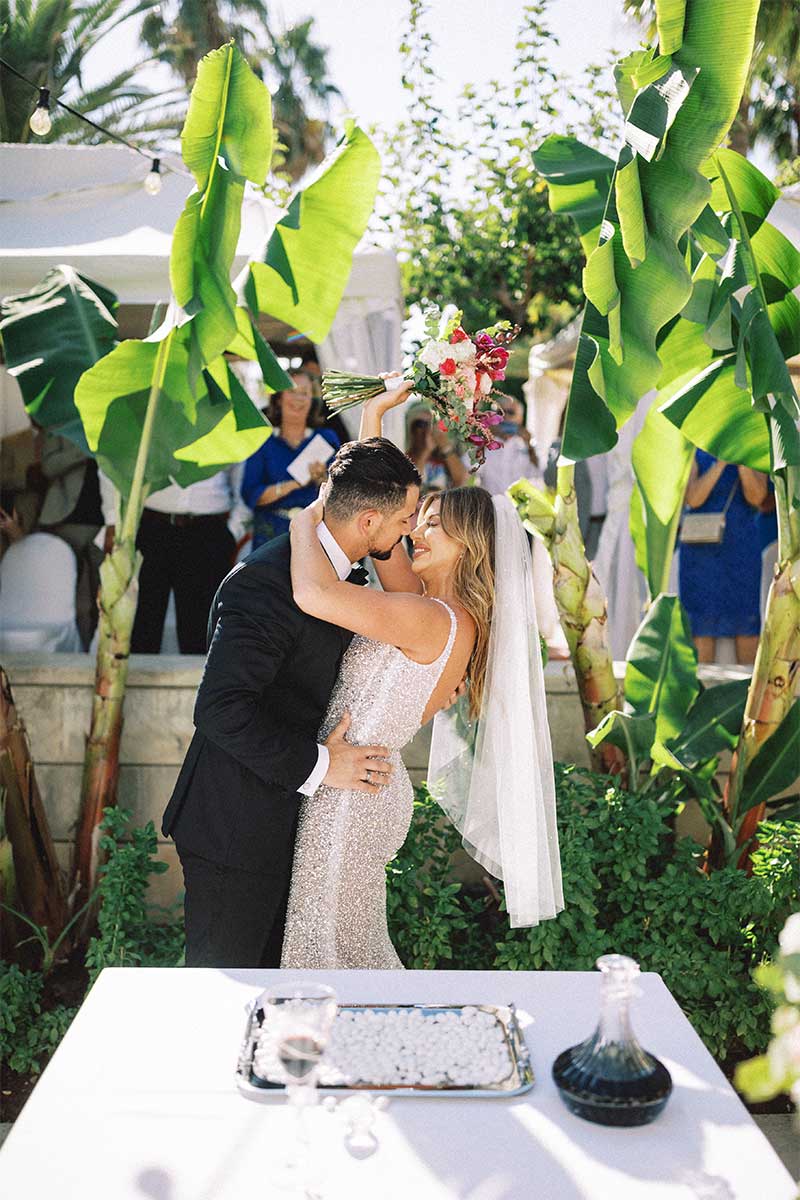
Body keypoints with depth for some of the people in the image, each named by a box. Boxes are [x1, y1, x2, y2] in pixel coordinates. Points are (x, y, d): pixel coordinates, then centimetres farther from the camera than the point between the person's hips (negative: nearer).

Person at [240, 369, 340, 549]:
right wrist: (293, 484, -12)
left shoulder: (326, 438, 11)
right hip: (271, 533, -1)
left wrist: (322, 479, -15)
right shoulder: (263, 440, 8)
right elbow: (250, 496, -2)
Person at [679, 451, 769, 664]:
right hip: (701, 548, -1)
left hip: (743, 549, 1)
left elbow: (756, 497, -11)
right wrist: (720, 463, -19)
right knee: (701, 622, -3)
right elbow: (693, 499, -13)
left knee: (747, 620, 2)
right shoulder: (694, 455, 1)